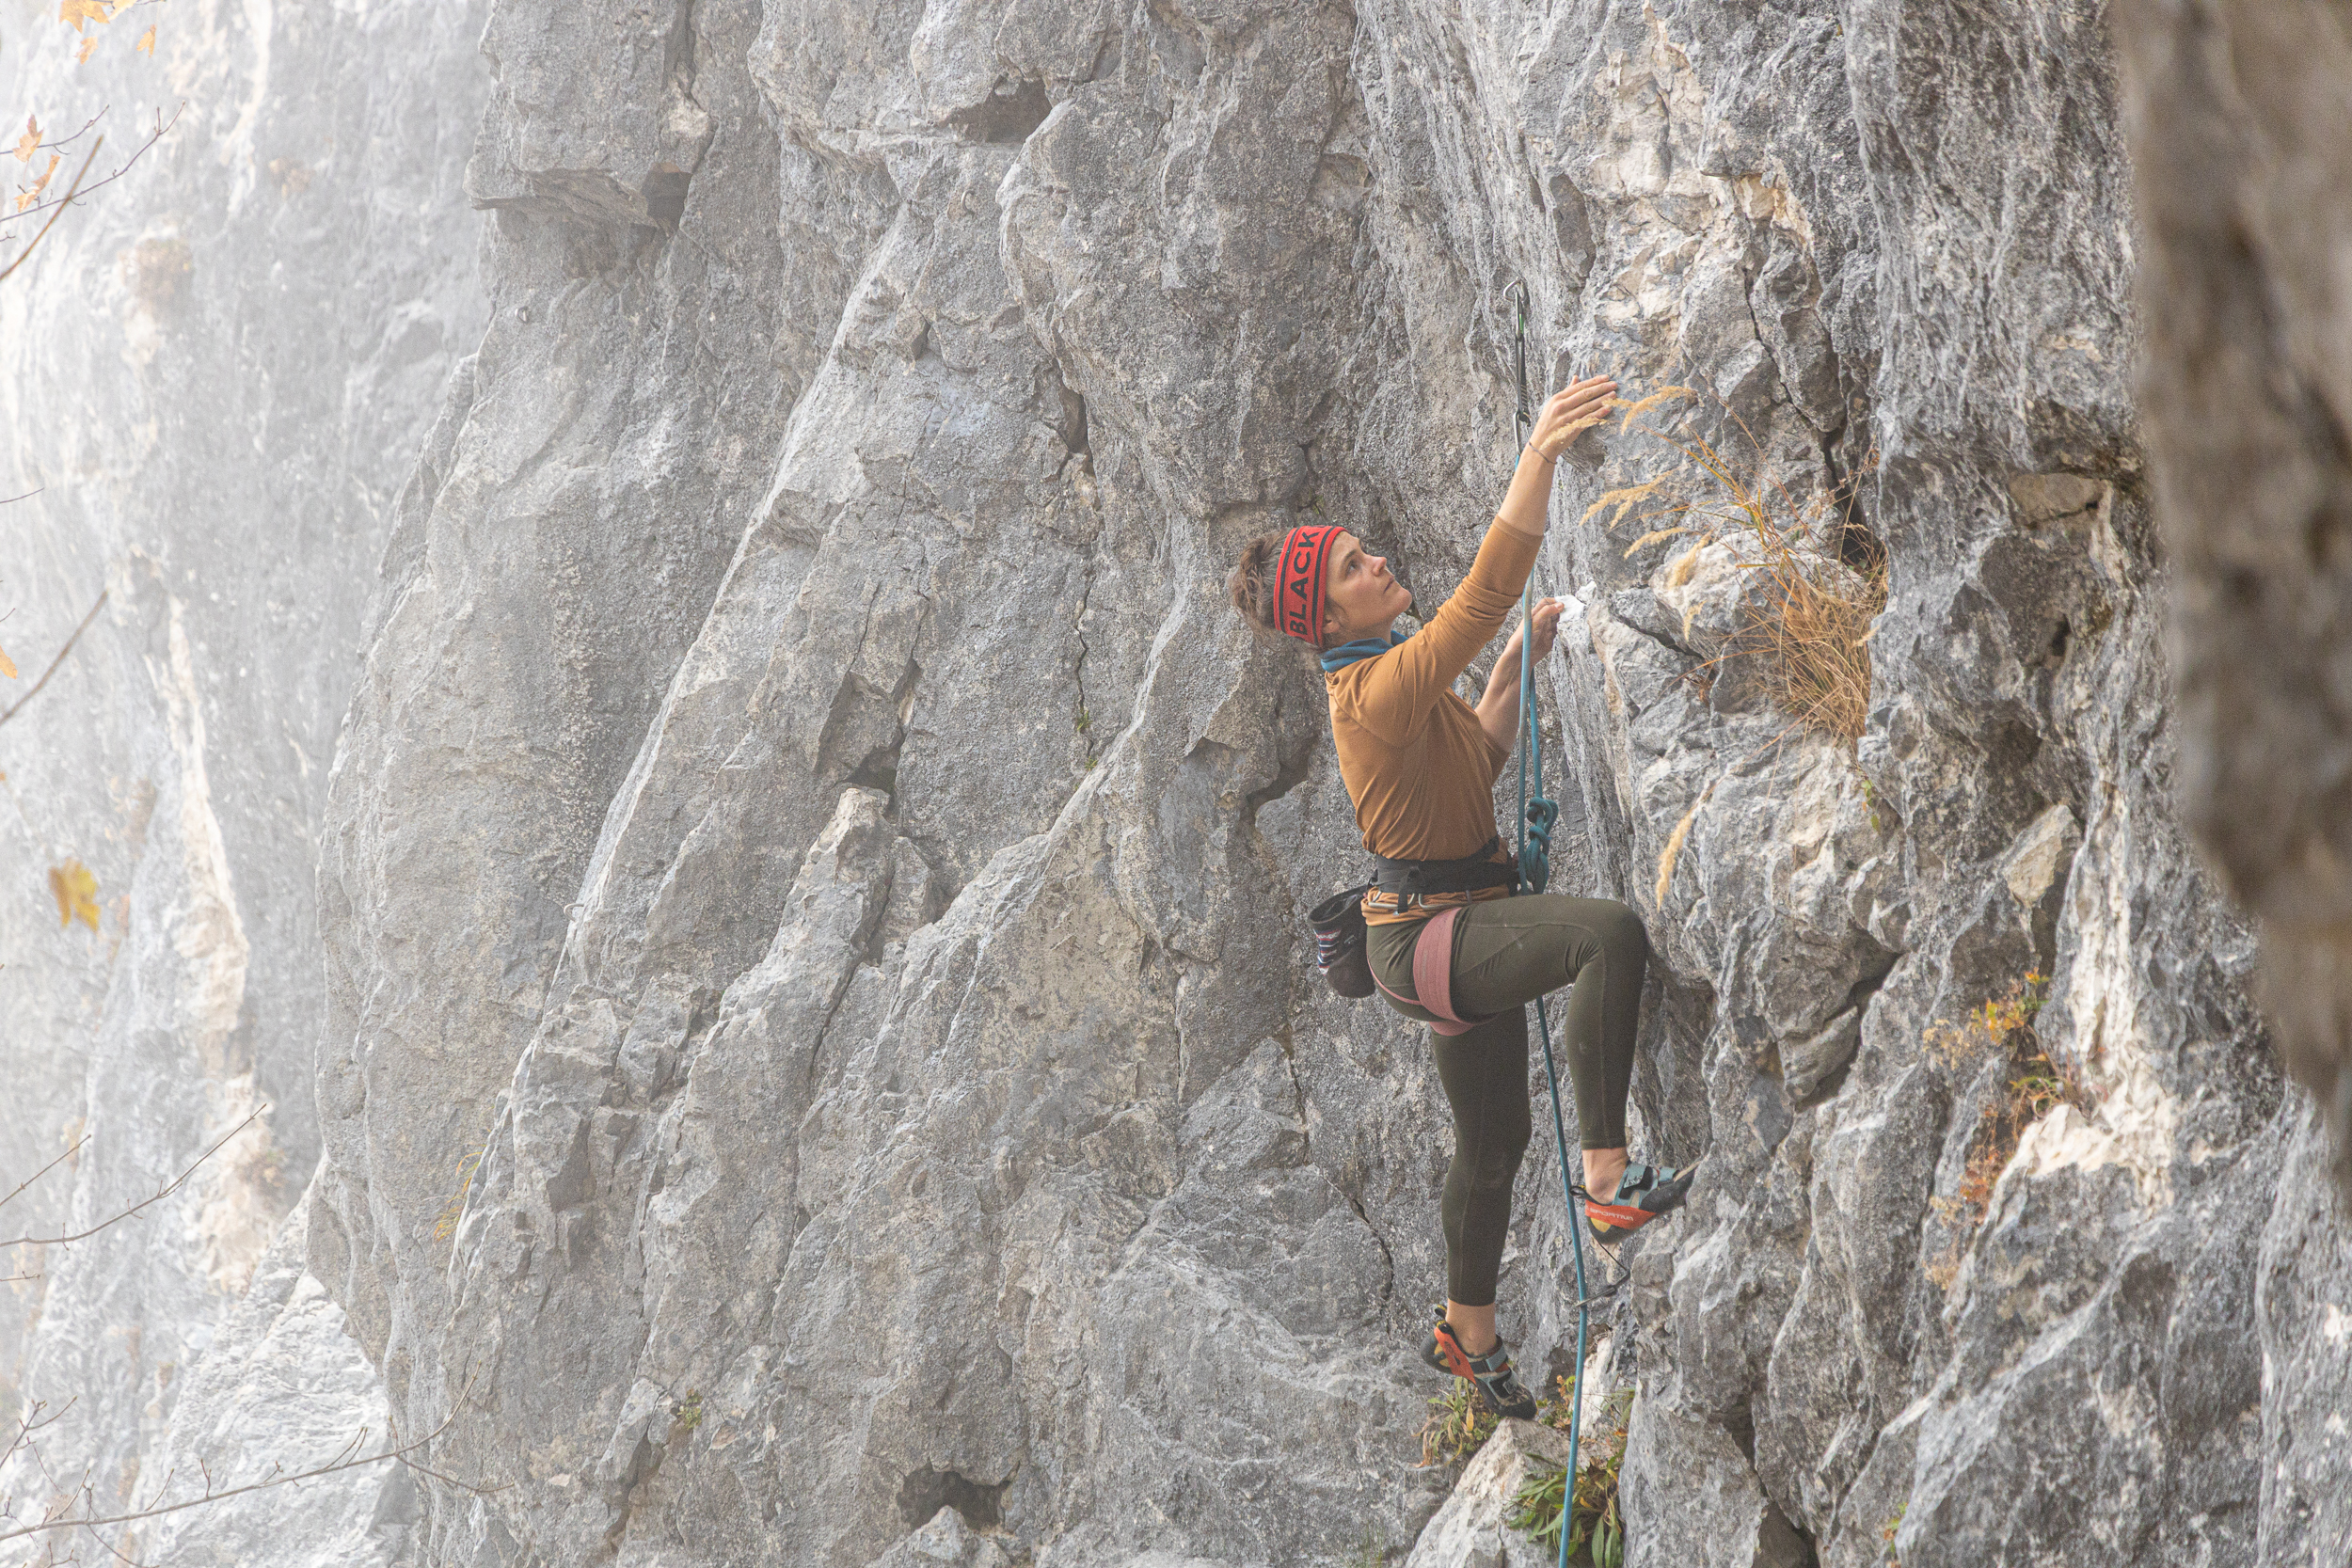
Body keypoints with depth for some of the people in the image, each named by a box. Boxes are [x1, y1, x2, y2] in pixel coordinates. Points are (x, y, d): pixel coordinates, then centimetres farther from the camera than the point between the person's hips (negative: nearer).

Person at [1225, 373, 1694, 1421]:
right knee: (1610, 931, -35)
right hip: (1426, 936, -10)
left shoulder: (1390, 684, 9)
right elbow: (1483, 596, -34)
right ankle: (1607, 1179, -34)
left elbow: (1479, 757, 26)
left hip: (1462, 926, 10)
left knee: (1494, 1140, 23)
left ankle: (1467, 1333, 42)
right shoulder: (1377, 691, -22)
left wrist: (1516, 667, 16)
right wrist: (1539, 456, -38)